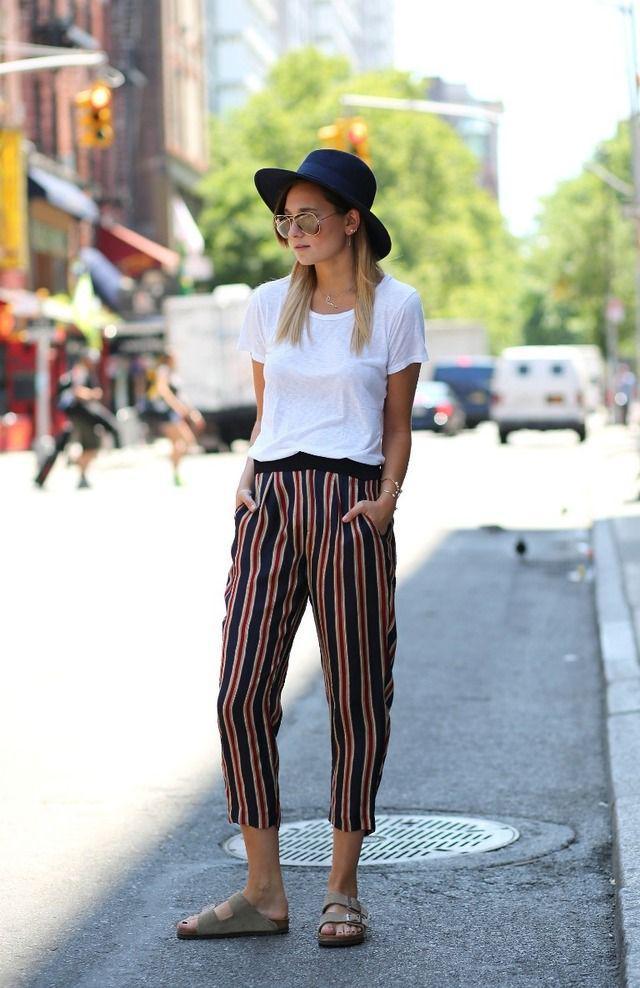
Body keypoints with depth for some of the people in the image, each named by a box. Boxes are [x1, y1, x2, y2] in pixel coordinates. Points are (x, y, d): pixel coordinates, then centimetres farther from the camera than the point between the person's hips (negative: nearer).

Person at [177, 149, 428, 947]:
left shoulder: (395, 308, 2)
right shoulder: (269, 305, 11)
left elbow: (398, 425, 7)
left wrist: (387, 495, -8)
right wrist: (248, 475, 3)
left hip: (349, 505, -3)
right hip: (271, 504, 3)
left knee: (356, 696, 2)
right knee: (241, 693, -5)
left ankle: (342, 890, 13)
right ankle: (263, 891, 4)